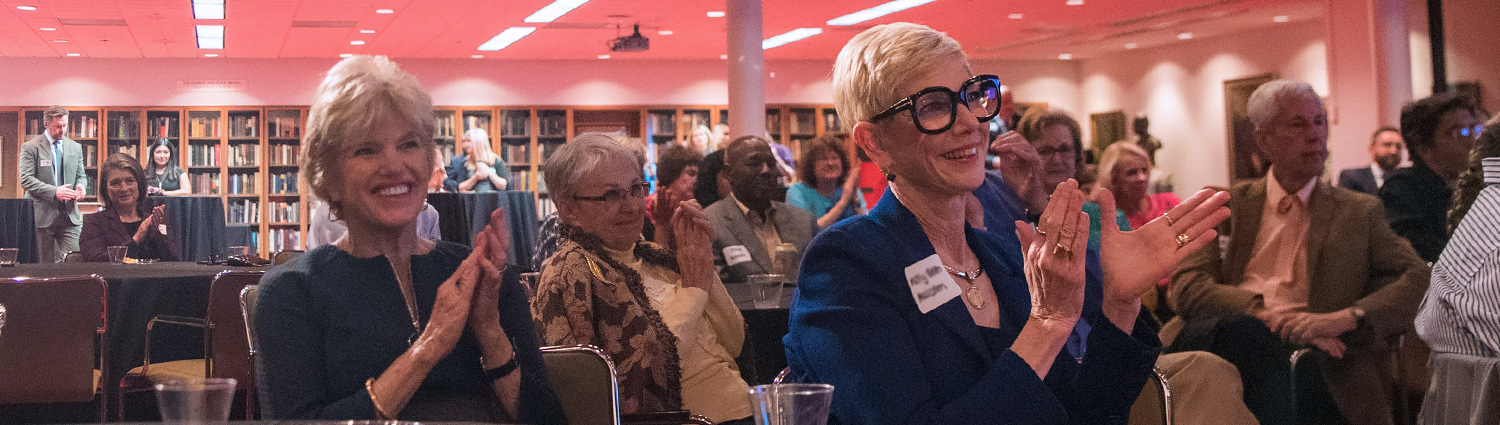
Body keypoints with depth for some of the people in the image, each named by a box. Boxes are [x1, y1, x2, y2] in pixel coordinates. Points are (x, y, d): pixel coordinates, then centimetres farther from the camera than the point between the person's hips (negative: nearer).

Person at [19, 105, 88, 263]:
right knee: (45, 264, 1)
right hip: (42, 214, -3)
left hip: (69, 214, 4)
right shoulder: (30, 147, -1)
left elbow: (81, 176, 19)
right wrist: (54, 191, -20)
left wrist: (80, 187, -6)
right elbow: (26, 180, -9)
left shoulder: (75, 147, 14)